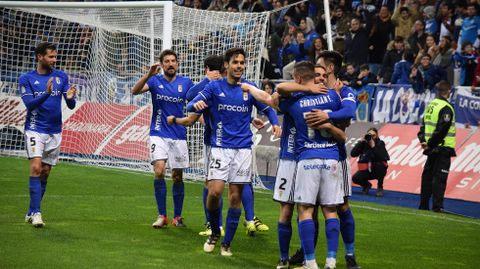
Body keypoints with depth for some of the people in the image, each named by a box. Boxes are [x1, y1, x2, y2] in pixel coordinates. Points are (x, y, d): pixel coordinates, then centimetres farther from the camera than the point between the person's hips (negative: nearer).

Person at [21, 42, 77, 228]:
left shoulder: (61, 77, 6)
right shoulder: (26, 79, -2)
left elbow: (71, 106, 3)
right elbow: (29, 104, -14)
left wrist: (70, 98, -21)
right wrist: (46, 93, -29)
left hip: (55, 131, 4)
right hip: (35, 130, -4)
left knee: (45, 173, 6)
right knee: (36, 168, -18)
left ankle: (31, 213, 15)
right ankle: (36, 213, -18)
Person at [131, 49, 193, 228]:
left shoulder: (185, 83, 3)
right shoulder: (155, 81, -2)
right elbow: (135, 91, -17)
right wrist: (149, 74, -33)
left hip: (179, 136, 2)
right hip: (159, 134, -2)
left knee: (177, 177, 6)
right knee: (159, 171, -17)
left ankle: (177, 217, 17)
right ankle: (162, 216, -10)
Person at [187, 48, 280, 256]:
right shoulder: (215, 87, 1)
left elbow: (267, 108, 14)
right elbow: (192, 106, -5)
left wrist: (275, 123, -8)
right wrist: (196, 104, -30)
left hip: (243, 149, 2)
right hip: (220, 147, -2)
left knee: (235, 197, 1)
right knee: (215, 191, -15)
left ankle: (227, 243, 12)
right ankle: (214, 232, 10)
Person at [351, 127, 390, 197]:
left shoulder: (380, 144, -10)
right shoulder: (363, 143, -5)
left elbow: (383, 158, -27)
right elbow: (353, 154, -16)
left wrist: (373, 147, -31)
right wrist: (361, 142, -22)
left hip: (377, 171, -2)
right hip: (366, 170, 2)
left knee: (380, 165, -36)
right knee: (355, 178, -25)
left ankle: (380, 187, -10)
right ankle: (367, 185, 14)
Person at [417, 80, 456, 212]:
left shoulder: (431, 105, 12)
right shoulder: (446, 108, -14)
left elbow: (424, 125, 13)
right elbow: (441, 129, -19)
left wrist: (423, 140, 2)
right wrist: (431, 144, -12)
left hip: (432, 148, 8)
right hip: (443, 147, -8)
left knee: (428, 175, 12)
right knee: (440, 177, -7)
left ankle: (424, 204, 15)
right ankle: (437, 206, -9)